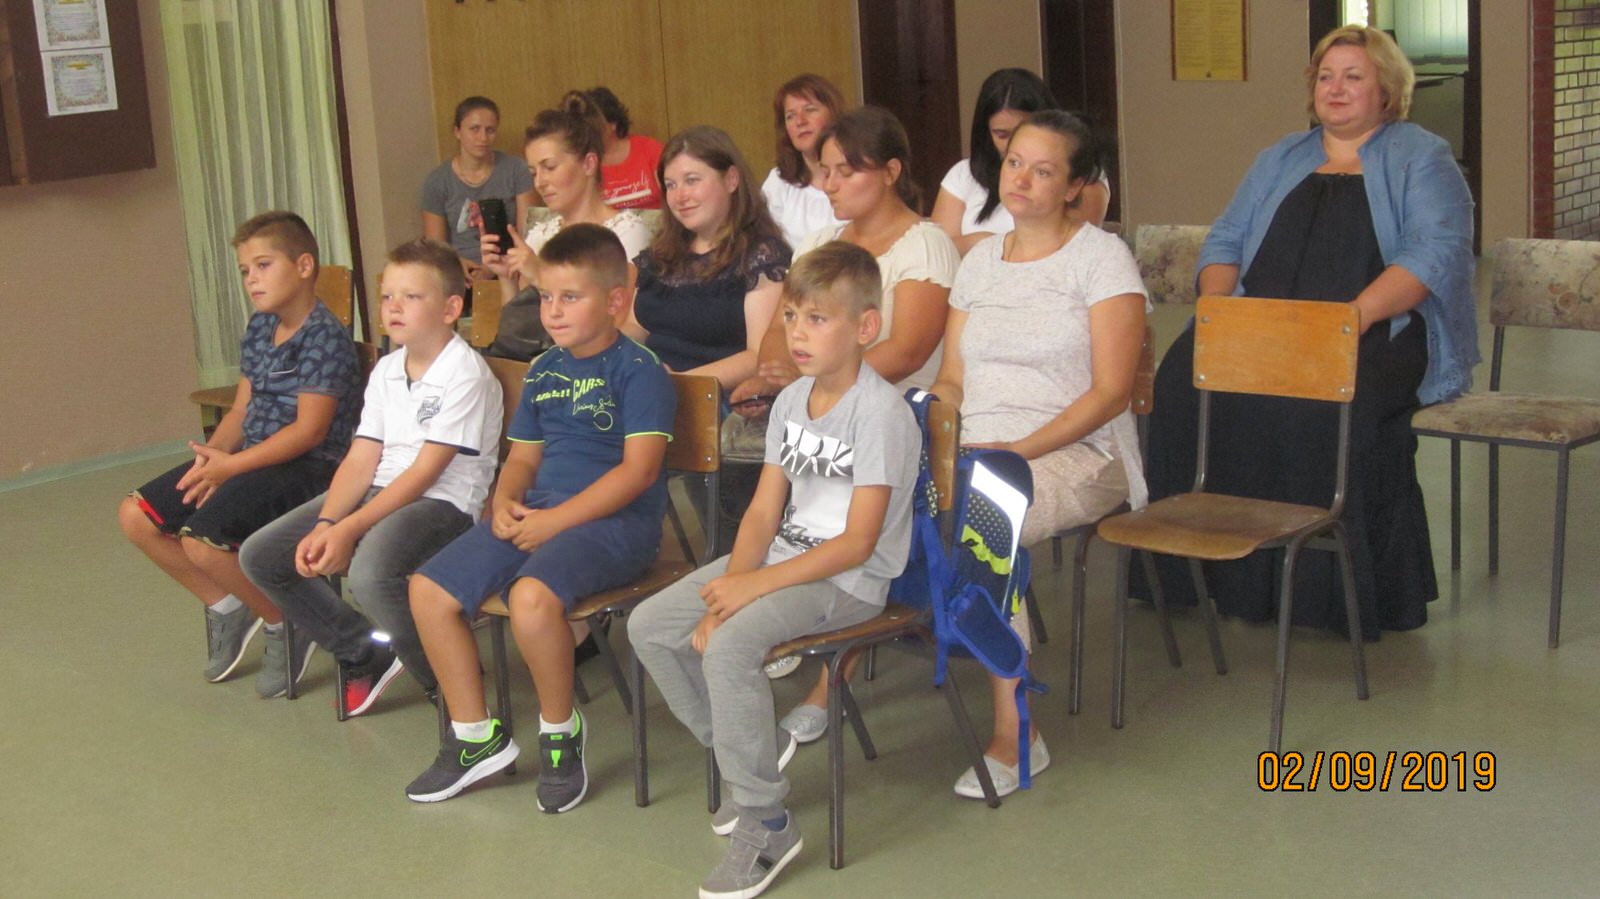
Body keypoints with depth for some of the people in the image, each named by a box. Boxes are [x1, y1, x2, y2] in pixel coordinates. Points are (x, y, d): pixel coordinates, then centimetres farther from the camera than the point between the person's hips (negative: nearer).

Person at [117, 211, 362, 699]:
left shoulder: (325, 337, -16)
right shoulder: (259, 329, 11)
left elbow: (310, 429, -21)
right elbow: (241, 410, 14)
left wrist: (231, 465, -21)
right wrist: (213, 453, -6)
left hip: (307, 466, -9)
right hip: (251, 459, 9)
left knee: (203, 539, -28)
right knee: (136, 516, 3)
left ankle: (285, 625, -3)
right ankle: (227, 606, 17)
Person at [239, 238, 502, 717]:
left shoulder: (466, 373, -12)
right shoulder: (386, 369, 12)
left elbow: (425, 471, -16)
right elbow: (360, 461, 7)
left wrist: (349, 529, -20)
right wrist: (324, 524, -10)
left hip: (443, 500, -9)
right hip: (380, 492, 9)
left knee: (371, 572, -37)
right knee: (260, 556, 1)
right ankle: (366, 653, 13)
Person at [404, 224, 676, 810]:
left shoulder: (637, 369, -7)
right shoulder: (544, 371, 16)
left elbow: (639, 468, -15)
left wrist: (557, 519, -19)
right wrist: (504, 502, -1)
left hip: (615, 520, -8)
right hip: (537, 514, 8)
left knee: (531, 595, -34)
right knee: (429, 590, -5)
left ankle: (561, 731, -8)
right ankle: (476, 737, 8)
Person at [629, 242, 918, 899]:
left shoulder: (882, 413, -17)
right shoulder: (790, 401, 8)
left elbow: (857, 543, -20)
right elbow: (764, 511, 6)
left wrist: (755, 584, -23)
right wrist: (730, 582, -12)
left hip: (849, 580, -9)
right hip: (780, 557, 9)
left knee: (728, 646, -30)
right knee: (649, 625, 0)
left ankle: (764, 826, -17)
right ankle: (752, 750, 14)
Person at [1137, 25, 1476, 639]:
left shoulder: (1420, 159, 9)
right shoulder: (1281, 161, 25)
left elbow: (1437, 252, -7)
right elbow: (1225, 240, 21)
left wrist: (1354, 317, -22)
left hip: (1379, 332, -4)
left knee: (1332, 405, -37)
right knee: (1184, 378, -26)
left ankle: (1331, 591, -25)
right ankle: (1218, 574, -21)